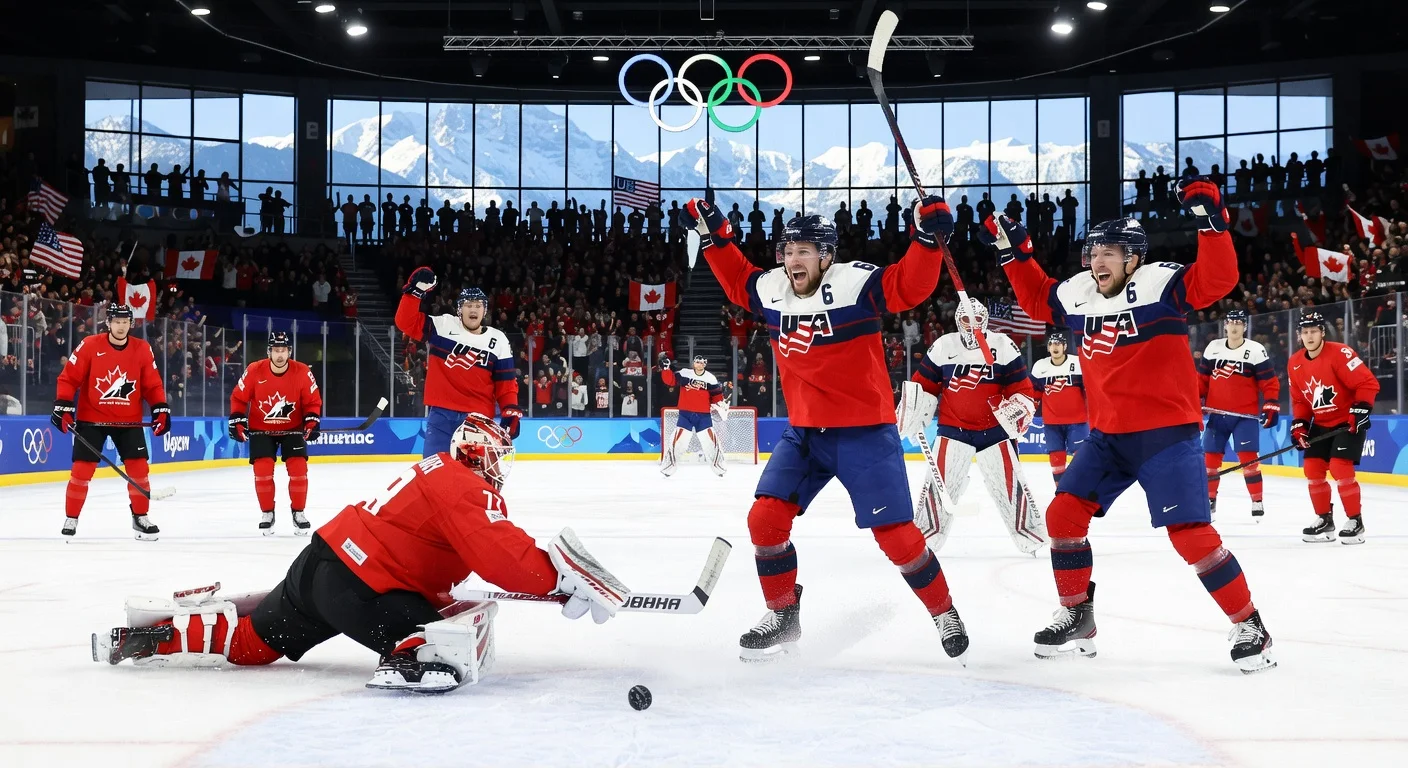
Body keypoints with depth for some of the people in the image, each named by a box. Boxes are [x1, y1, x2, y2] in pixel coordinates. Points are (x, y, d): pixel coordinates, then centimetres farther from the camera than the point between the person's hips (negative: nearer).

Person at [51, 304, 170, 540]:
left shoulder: (142, 349, -3)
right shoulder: (89, 345, -10)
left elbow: (152, 384, 4)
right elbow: (68, 377, -6)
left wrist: (160, 409, -5)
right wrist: (63, 407, -13)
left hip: (128, 421, 2)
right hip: (91, 418, -2)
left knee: (138, 468, -1)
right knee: (82, 469, -3)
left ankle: (140, 518, 13)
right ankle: (71, 519, 12)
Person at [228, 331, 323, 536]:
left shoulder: (303, 372, -15)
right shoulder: (254, 371, -16)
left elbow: (313, 401, -4)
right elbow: (238, 398, -4)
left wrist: (312, 421, -19)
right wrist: (237, 421, -12)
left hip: (292, 429, 0)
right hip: (261, 429, 0)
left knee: (298, 469, -10)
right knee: (263, 470, -11)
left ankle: (298, 512, 7)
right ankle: (267, 513, 7)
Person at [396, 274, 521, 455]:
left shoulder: (498, 341, 6)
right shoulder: (442, 326, 3)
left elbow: (506, 383, 8)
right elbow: (406, 322, -3)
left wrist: (511, 411, -5)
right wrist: (415, 290, -15)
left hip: (478, 417, 1)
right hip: (441, 413, -1)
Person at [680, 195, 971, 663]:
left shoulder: (854, 282, -15)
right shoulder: (771, 291, 2)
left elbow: (910, 287, -25)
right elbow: (738, 281, 22)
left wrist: (928, 238, -38)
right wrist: (714, 236, 16)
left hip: (864, 432, -6)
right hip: (804, 432, 6)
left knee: (894, 533, -7)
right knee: (766, 517, -3)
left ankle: (945, 614, 15)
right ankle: (782, 617, 14)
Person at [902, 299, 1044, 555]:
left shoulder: (1003, 346, -3)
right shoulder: (943, 346, 0)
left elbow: (1021, 386, -1)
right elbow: (923, 384, 9)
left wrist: (1021, 408, -17)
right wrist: (913, 412, -2)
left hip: (995, 430, 0)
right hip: (954, 429, 1)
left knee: (1010, 483, -1)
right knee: (940, 482, -6)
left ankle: (1032, 537, 10)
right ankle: (923, 537, 5)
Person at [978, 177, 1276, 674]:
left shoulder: (1159, 283, -13)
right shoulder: (1077, 293, 5)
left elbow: (1217, 280, -27)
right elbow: (1036, 300, 24)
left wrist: (1210, 221, -36)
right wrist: (1014, 253, 15)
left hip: (1166, 432, -7)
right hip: (1107, 436, 7)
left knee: (1190, 533, -13)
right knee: (1064, 513, 2)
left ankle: (1249, 626, 2)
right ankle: (1077, 618, 17)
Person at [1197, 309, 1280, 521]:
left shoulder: (1256, 351, -5)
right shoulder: (1213, 348, 6)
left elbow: (1270, 382, -5)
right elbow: (1202, 378, 13)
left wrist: (1271, 407, -14)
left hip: (1245, 415, -4)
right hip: (1217, 414, 4)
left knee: (1248, 457, -11)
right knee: (1210, 456, 4)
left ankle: (1257, 502, -2)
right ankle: (1209, 498, 19)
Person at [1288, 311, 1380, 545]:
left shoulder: (1340, 353, -21)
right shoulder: (1295, 363, 0)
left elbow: (1368, 383, -19)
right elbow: (1299, 399, 10)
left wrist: (1361, 410, -25)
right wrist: (1299, 424, -1)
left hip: (1348, 421, -7)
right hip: (1321, 424, 7)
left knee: (1340, 469, -17)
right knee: (1313, 470, 3)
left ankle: (1355, 521, -4)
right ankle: (1324, 520, 17)